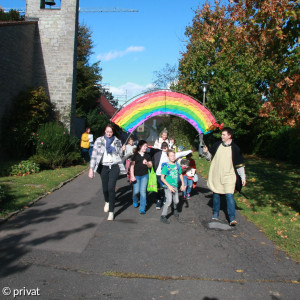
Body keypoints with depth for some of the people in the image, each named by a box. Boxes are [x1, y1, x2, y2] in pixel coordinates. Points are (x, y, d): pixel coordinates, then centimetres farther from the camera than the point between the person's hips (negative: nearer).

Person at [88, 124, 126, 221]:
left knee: (111, 188, -14)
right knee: (105, 188, 9)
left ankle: (111, 212, -8)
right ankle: (107, 202, 45)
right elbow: (94, 155, -3)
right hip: (103, 167, 1)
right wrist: (91, 169, -8)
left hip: (114, 166, -1)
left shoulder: (117, 142, 5)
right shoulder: (99, 140, 1)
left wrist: (122, 150, -6)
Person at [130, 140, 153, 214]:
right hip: (136, 175, -1)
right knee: (136, 191, 0)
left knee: (143, 191, -4)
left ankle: (142, 209, 1)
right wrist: (132, 176, -7)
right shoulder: (135, 155, -1)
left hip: (145, 175, 1)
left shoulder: (147, 155, 8)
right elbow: (132, 166, -2)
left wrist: (147, 163, -13)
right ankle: (135, 201, 34)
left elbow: (151, 165, 9)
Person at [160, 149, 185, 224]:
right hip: (168, 186, -5)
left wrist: (183, 184, 13)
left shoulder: (177, 165, 4)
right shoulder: (166, 166, -11)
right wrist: (169, 186, -18)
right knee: (169, 201, -16)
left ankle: (175, 210, 44)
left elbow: (180, 175, 19)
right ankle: (163, 216, -5)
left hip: (175, 186, 5)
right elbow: (162, 178, -13)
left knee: (176, 201, 12)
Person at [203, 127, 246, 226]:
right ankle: (215, 214, 26)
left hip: (229, 176, -3)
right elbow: (210, 157, 14)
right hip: (216, 175, 3)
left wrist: (243, 177, 1)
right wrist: (206, 152, -8)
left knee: (229, 195, -13)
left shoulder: (235, 148, -2)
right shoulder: (217, 145, 4)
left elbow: (240, 165, 2)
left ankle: (232, 218, -9)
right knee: (216, 195, 11)